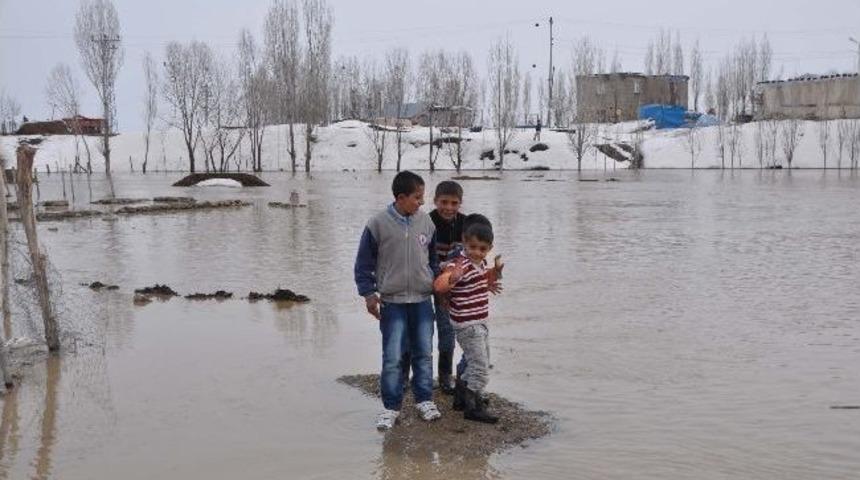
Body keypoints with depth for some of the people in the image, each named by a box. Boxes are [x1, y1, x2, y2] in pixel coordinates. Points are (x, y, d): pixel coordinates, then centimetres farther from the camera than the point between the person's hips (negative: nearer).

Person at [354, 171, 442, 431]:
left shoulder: (426, 222, 2)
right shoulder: (378, 224, -9)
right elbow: (364, 263, -2)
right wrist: (369, 293, -8)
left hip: (422, 300, 4)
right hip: (391, 302, -3)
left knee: (424, 353, 11)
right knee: (392, 358, -3)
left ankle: (424, 399, 25)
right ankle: (391, 407, 9)